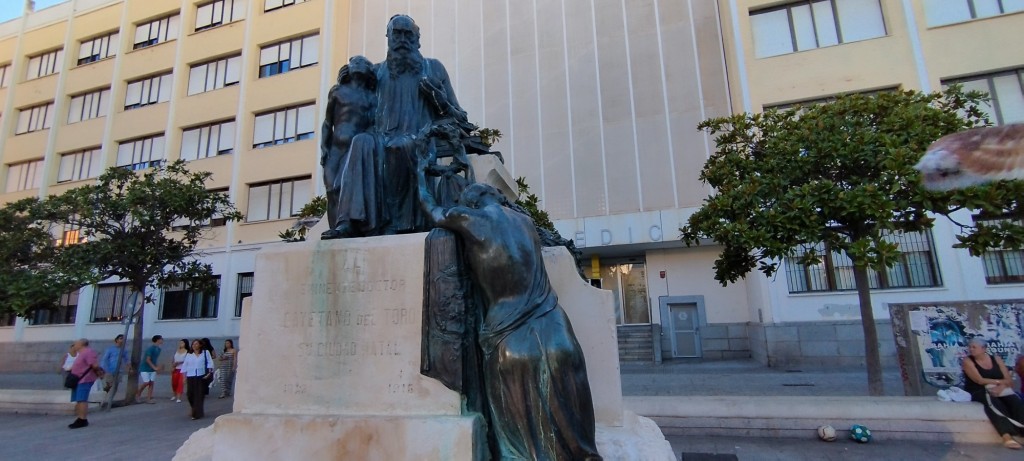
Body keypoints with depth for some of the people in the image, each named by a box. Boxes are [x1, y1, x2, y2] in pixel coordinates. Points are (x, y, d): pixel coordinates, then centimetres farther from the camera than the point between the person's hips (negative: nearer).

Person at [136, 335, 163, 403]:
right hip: (145, 368, -7)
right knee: (146, 383, -8)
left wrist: (157, 367, 6)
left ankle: (149, 399, 4)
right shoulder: (150, 348, -20)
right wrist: (155, 367, -24)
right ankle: (138, 394, 18)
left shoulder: (158, 349, 6)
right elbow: (147, 360, -22)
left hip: (152, 369, 7)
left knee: (152, 383, 1)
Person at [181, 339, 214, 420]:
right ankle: (194, 410, 27)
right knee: (191, 394, 0)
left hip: (201, 377, -2)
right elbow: (185, 366, 12)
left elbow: (210, 363, 1)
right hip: (190, 377, 2)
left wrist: (209, 372, -10)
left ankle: (197, 413, 3)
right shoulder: (188, 355, 12)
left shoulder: (205, 353, 6)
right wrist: (184, 377, 5)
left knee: (199, 395, -4)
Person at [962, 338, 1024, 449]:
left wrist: (1002, 386, -18)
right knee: (991, 400, -37)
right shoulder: (968, 360, 0)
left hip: (1000, 390, 4)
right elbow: (980, 380, -10)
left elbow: (1010, 381, 3)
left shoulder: (996, 359, 11)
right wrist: (1001, 381, -4)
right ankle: (1007, 436, -46)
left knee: (1015, 400, -29)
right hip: (978, 392, -4)